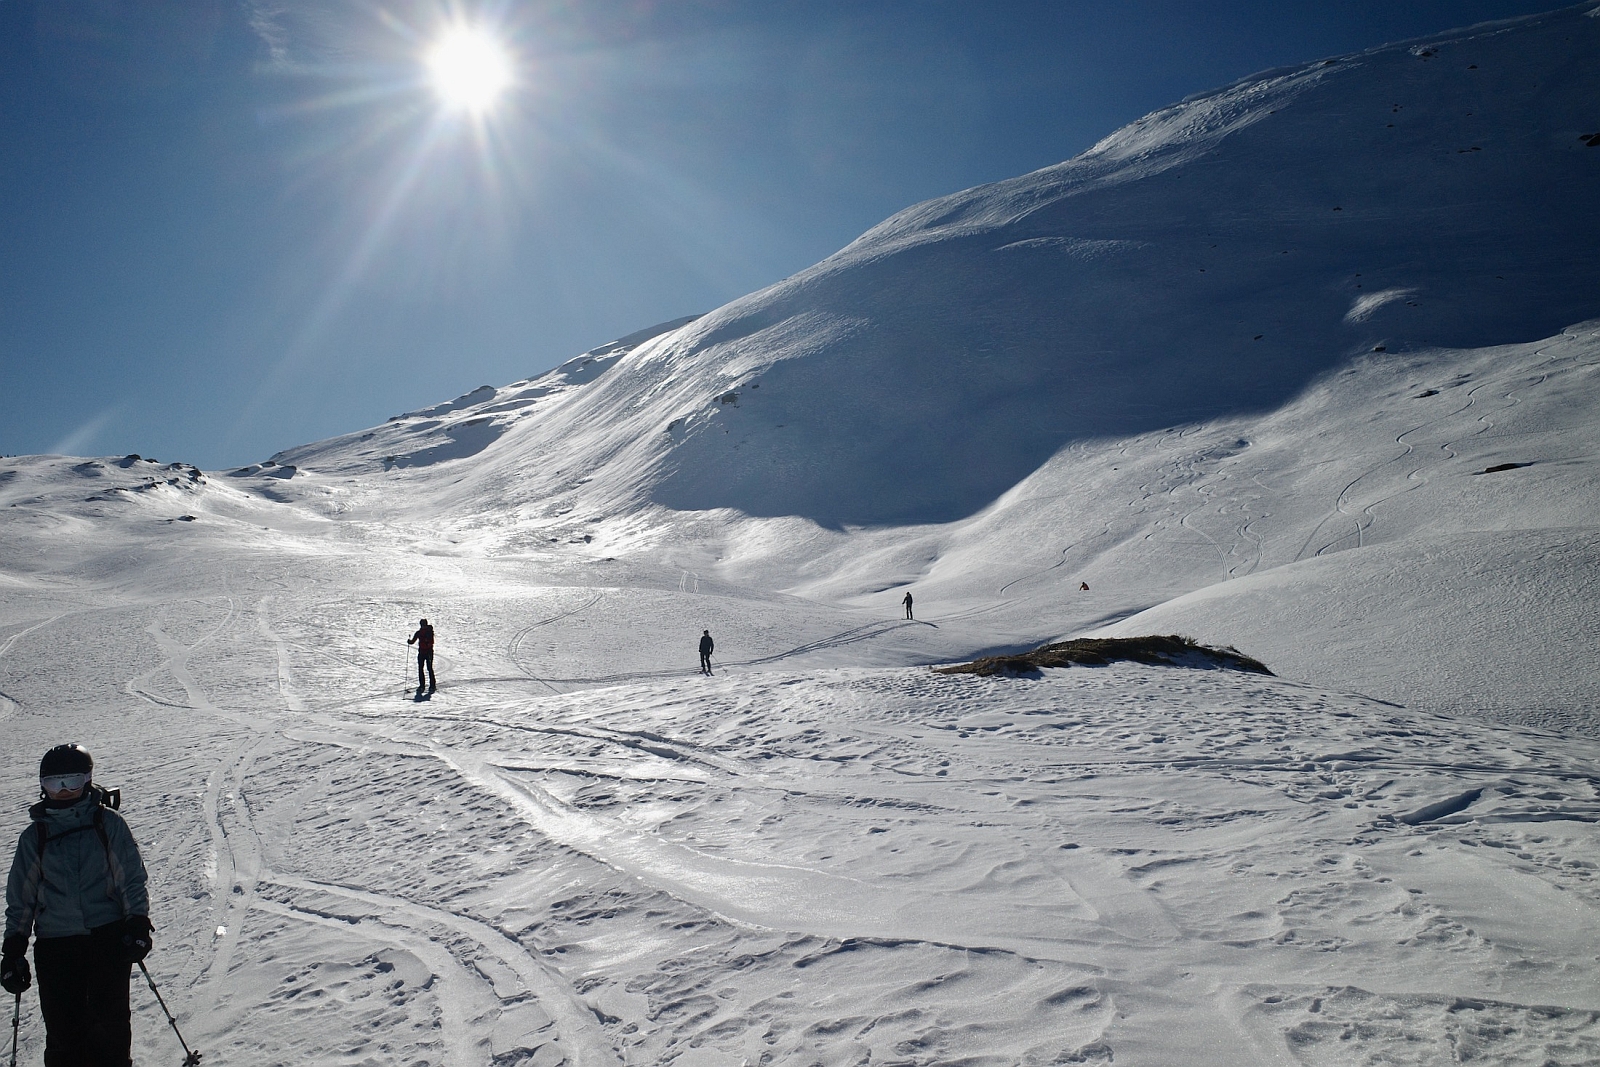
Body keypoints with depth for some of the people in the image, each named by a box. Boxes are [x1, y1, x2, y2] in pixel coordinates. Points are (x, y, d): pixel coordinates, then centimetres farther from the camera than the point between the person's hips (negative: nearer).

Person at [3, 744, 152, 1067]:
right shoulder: (34, 836, 10)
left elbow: (132, 879, 4)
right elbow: (20, 898, 15)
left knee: (109, 1020, -6)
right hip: (55, 943, 2)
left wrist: (138, 925, -6)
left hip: (108, 936, -2)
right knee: (63, 1028, 0)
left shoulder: (108, 823, 4)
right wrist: (13, 950, 9)